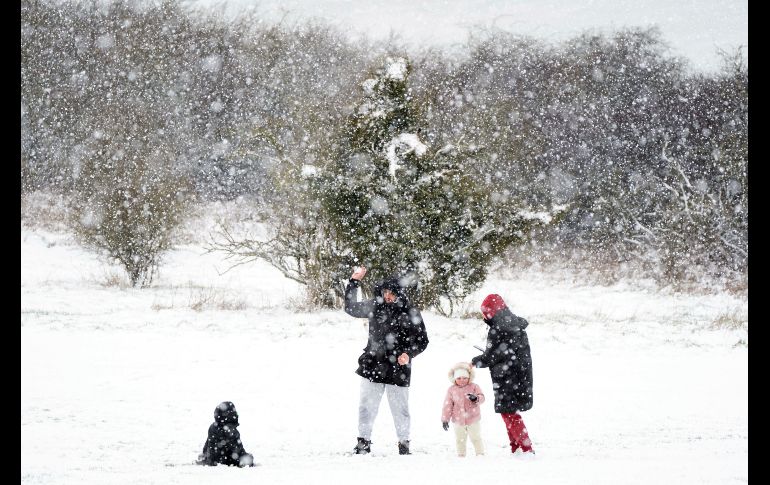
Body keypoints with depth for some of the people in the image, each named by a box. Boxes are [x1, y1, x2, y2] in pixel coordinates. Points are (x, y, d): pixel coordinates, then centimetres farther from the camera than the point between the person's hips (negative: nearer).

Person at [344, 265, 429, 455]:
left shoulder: (410, 313, -3)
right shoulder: (375, 307, 5)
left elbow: (422, 340, 3)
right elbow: (350, 308, 16)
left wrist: (409, 354, -14)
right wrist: (354, 283, 7)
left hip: (398, 368, -2)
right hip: (373, 366, 2)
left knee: (400, 408, 2)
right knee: (366, 405, 3)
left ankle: (404, 443, 16)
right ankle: (363, 441, 13)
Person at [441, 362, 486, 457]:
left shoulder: (474, 387, -5)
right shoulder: (451, 390, -1)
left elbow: (482, 397, -12)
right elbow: (447, 405, 1)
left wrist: (476, 398, -37)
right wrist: (445, 419, -1)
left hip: (473, 420, -2)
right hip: (458, 420, 2)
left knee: (476, 438, 7)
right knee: (460, 440, 10)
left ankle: (480, 454, 16)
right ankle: (461, 455, 21)